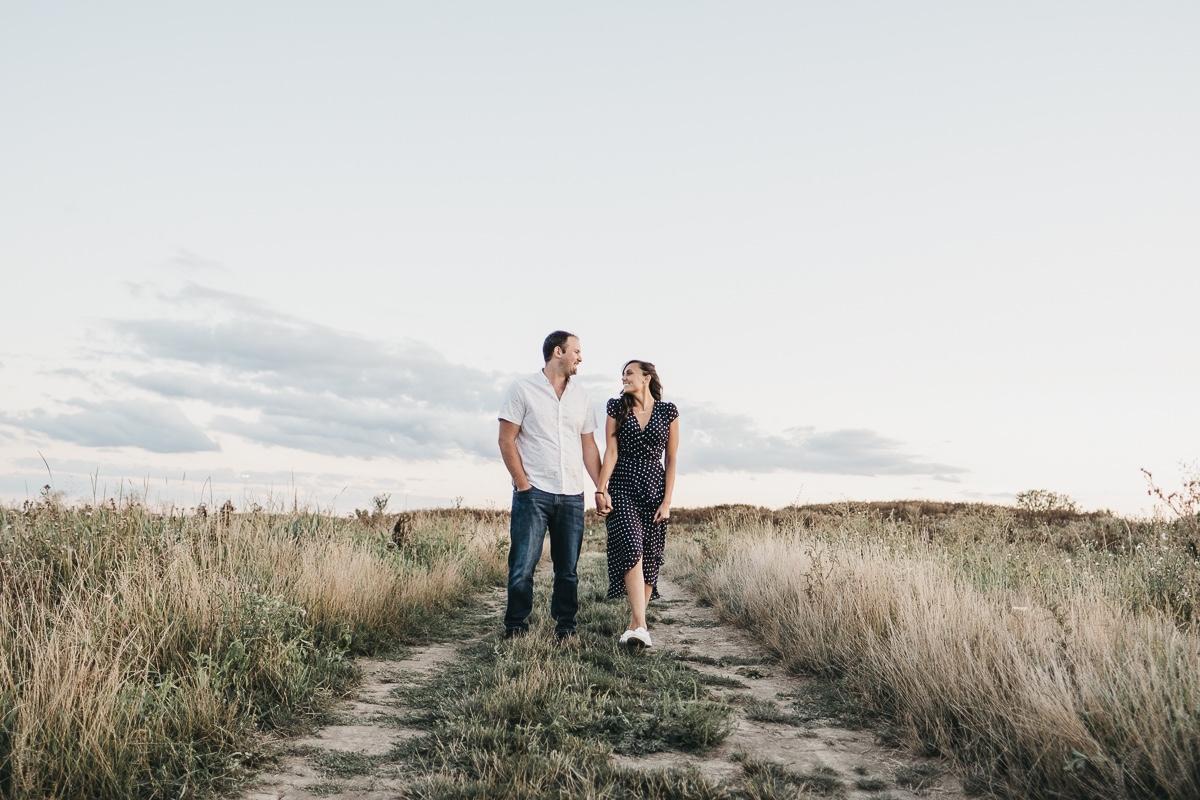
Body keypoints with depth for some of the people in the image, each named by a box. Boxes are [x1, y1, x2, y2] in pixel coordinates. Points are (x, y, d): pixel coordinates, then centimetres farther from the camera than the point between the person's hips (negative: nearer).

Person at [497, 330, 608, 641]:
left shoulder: (580, 395, 14)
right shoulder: (523, 388, -1)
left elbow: (588, 446, 15)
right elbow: (506, 440, -4)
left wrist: (601, 488, 6)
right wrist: (523, 485, -10)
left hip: (572, 496, 5)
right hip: (533, 493, -4)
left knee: (568, 569, 8)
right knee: (523, 567, -5)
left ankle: (565, 631, 18)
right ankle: (515, 631, 8)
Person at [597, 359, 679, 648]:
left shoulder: (668, 411, 4)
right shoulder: (616, 408, 6)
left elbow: (671, 460, 4)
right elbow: (611, 452, 0)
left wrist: (667, 501, -2)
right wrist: (601, 489, -11)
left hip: (654, 491, 1)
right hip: (622, 489, -1)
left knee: (649, 558, 2)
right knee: (631, 550, -18)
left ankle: (635, 622, 14)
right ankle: (640, 626, -24)